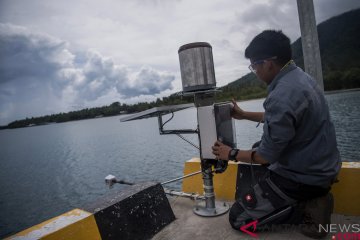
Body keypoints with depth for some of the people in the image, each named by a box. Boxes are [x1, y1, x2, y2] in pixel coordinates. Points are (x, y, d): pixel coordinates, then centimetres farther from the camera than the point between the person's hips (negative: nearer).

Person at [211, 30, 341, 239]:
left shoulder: (282, 95, -29)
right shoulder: (300, 77, 1)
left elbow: (266, 156, -22)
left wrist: (232, 154, -6)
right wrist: (244, 115, 18)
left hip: (303, 176, -9)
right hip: (322, 167, 9)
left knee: (238, 218, 0)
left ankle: (308, 210, 0)